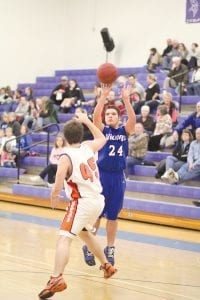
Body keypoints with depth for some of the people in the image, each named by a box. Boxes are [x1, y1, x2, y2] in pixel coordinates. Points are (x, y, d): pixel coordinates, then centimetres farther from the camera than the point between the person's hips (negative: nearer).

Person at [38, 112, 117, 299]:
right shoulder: (89, 147, 3)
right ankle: (106, 266, 43)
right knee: (84, 232, 31)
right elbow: (102, 139, 28)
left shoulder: (65, 158, -13)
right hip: (98, 200, 7)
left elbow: (57, 188, -18)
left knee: (64, 238, -15)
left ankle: (56, 279, -32)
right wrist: (86, 121, 32)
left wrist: (54, 198, 4)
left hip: (82, 202, -7)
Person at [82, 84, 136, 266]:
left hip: (118, 177, 2)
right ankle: (89, 248, 12)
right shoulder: (102, 129, 3)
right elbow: (95, 115, -16)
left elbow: (133, 119, -12)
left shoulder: (125, 131, 7)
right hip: (102, 175, -2)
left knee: (113, 216, 9)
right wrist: (104, 95, -25)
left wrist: (126, 99, -23)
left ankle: (110, 249, 20)